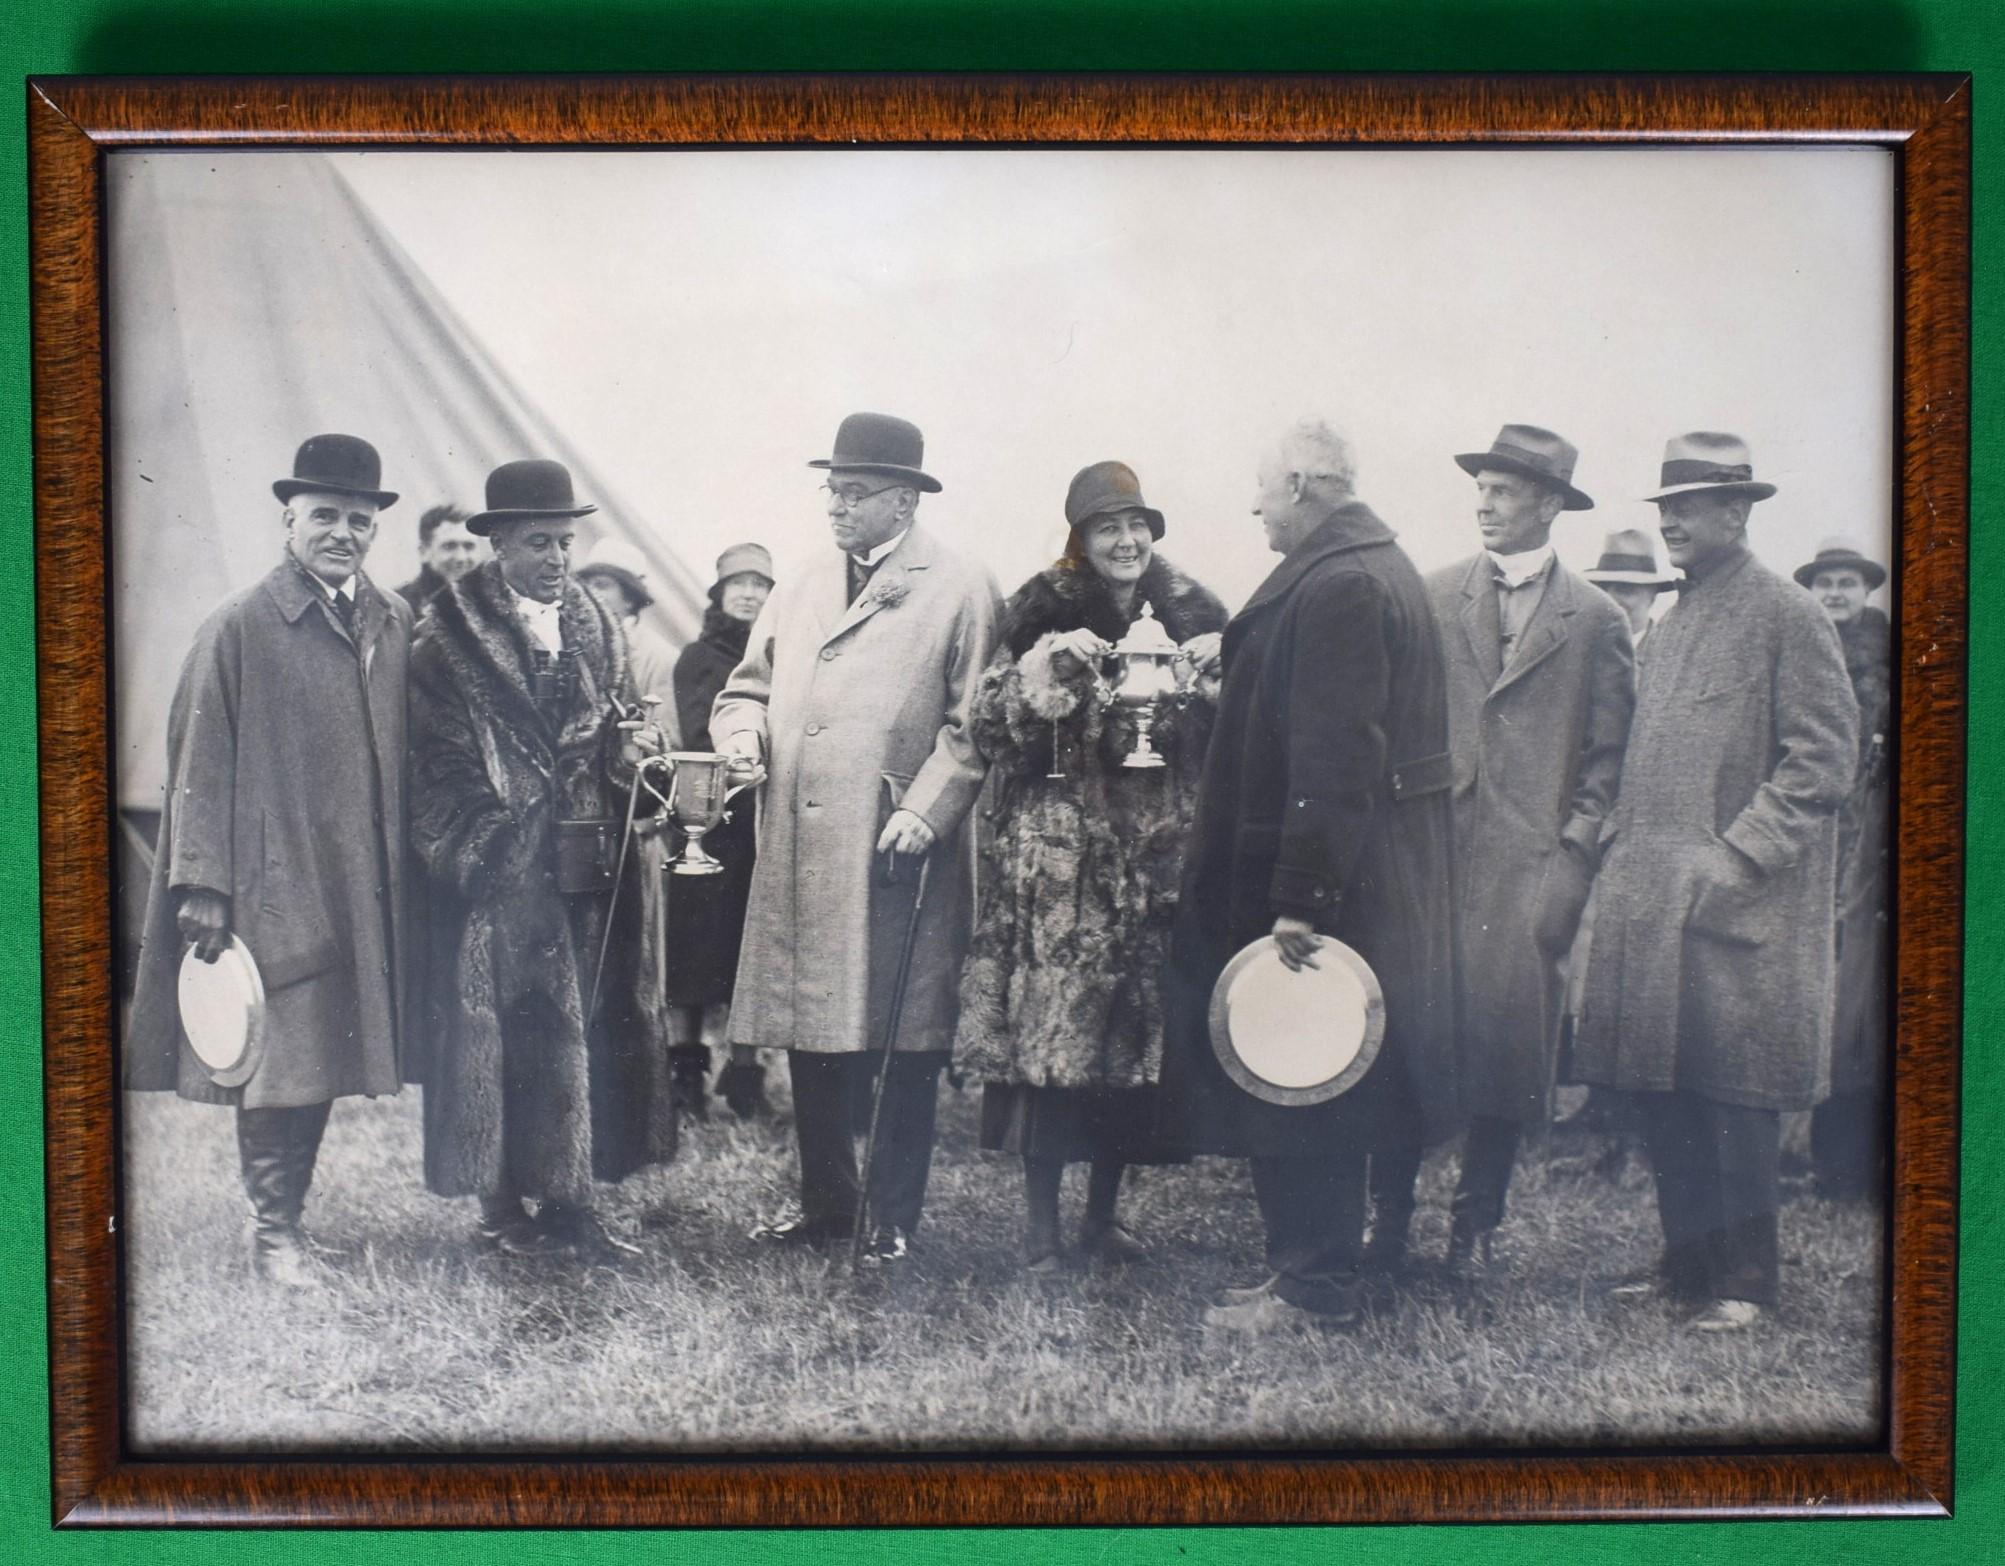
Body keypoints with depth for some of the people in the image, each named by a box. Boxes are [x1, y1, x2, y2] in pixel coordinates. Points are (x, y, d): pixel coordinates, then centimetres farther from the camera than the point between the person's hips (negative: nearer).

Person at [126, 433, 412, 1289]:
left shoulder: (395, 624, 8)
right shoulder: (239, 629, -5)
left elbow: (405, 754, 11)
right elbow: (201, 761, -6)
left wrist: (412, 861, 8)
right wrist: (201, 884, -11)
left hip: (361, 887, 5)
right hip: (274, 882, -4)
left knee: (320, 1051, 10)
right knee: (278, 1050, 0)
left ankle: (283, 1209, 23)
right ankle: (274, 1228, 12)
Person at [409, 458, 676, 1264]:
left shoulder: (597, 625, 13)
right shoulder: (450, 632, -3)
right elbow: (434, 758, -4)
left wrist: (630, 747, -5)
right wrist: (474, 850, -10)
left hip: (591, 865, 5)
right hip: (501, 868, -5)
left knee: (586, 1028, 5)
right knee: (503, 1029, -3)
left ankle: (569, 1199, 14)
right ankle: (501, 1204, 6)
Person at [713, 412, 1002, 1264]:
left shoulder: (961, 590, -1)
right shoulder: (798, 589, 18)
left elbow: (974, 722, -6)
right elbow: (747, 688, 24)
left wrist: (926, 810, -16)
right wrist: (746, 731, 2)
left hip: (899, 858, -5)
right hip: (801, 855, 5)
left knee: (902, 1042, 2)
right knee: (812, 1034, 12)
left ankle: (893, 1216, 15)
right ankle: (824, 1200, 28)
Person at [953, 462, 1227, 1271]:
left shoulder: (1189, 612, 9)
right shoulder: (1046, 612, 1)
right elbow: (989, 726, -4)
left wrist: (1215, 683, -7)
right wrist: (1043, 673, -19)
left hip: (1159, 860, 3)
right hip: (1060, 861, -3)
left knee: (1136, 1034, 7)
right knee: (1048, 1030, -5)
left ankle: (1103, 1214, 21)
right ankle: (1042, 1226, 7)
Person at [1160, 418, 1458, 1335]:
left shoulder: (1335, 586, -18)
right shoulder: (1386, 572, 14)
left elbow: (1331, 755, -24)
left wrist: (1300, 898, -24)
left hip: (1330, 876, -10)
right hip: (1383, 875, 10)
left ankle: (1313, 1286, 9)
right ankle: (1315, 1264, 27)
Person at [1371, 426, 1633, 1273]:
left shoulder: (1595, 619, 6)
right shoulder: (1432, 597, 10)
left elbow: (1609, 754, 5)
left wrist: (1574, 855, -4)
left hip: (1530, 864, -1)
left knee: (1507, 1035, 0)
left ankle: (1474, 1227, 15)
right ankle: (1387, 1220, 12)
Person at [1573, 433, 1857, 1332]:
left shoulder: (1787, 617, -6)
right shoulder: (1668, 626, 18)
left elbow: (1824, 759, -11)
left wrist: (1737, 856, -16)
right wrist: (1618, 847, 11)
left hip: (1738, 908, -7)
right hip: (1648, 902, 7)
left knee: (1736, 1094, -2)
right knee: (1659, 1088, 10)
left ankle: (1746, 1280, 9)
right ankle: (1687, 1258, 22)